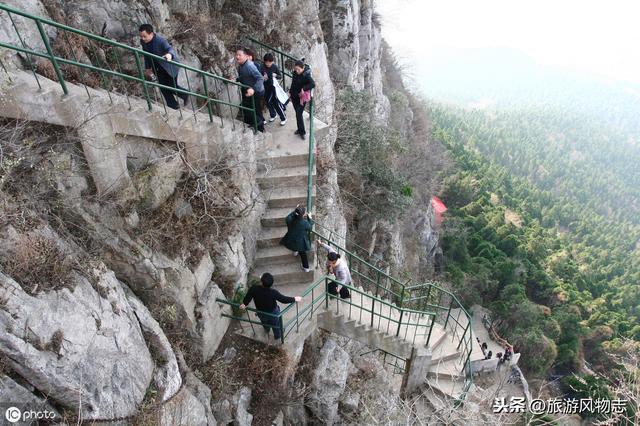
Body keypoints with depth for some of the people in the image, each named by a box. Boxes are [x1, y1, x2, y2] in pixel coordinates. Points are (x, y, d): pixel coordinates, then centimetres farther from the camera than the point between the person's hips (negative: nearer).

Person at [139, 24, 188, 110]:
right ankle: (172, 105, 22)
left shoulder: (160, 40, -29)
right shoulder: (143, 41, -9)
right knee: (163, 87, 6)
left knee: (172, 86, -2)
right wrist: (148, 68, 12)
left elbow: (170, 49, -44)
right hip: (158, 67, 6)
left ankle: (185, 95, 28)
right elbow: (146, 55, 6)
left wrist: (169, 54, -67)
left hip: (169, 65, -6)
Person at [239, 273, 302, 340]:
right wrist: (295, 299, -8)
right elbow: (284, 299, -23)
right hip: (273, 313, -2)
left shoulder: (254, 289, -34)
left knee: (264, 322, 38)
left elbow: (247, 299, -17)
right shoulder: (274, 293, -38)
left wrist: (244, 304, 5)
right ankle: (277, 335, 57)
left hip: (261, 313, 3)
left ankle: (267, 330, 68)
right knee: (276, 324, 31)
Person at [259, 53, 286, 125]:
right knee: (268, 102, 14)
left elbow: (280, 76, 0)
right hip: (265, 88, 2)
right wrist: (262, 78, -31)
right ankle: (273, 115, 38)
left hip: (273, 87, -2)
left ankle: (283, 118, 9)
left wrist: (276, 75, -21)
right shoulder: (262, 67, -11)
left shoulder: (274, 66, -9)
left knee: (276, 103, -4)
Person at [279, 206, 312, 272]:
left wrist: (294, 211, 3)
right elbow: (309, 228, -8)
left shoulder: (290, 220, -25)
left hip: (291, 241, 2)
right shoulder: (305, 223, -30)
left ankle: (295, 251, 56)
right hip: (301, 242, -2)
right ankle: (306, 268, 43)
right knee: (303, 253, 28)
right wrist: (308, 218, -1)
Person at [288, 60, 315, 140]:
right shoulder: (295, 73, -1)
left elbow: (313, 84, -35)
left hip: (302, 97, -6)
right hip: (294, 96, 6)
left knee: (299, 114, -8)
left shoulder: (307, 75, -20)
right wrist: (290, 92, 14)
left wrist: (303, 89, -33)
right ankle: (300, 129, 28)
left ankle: (302, 132, 4)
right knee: (297, 113, 14)